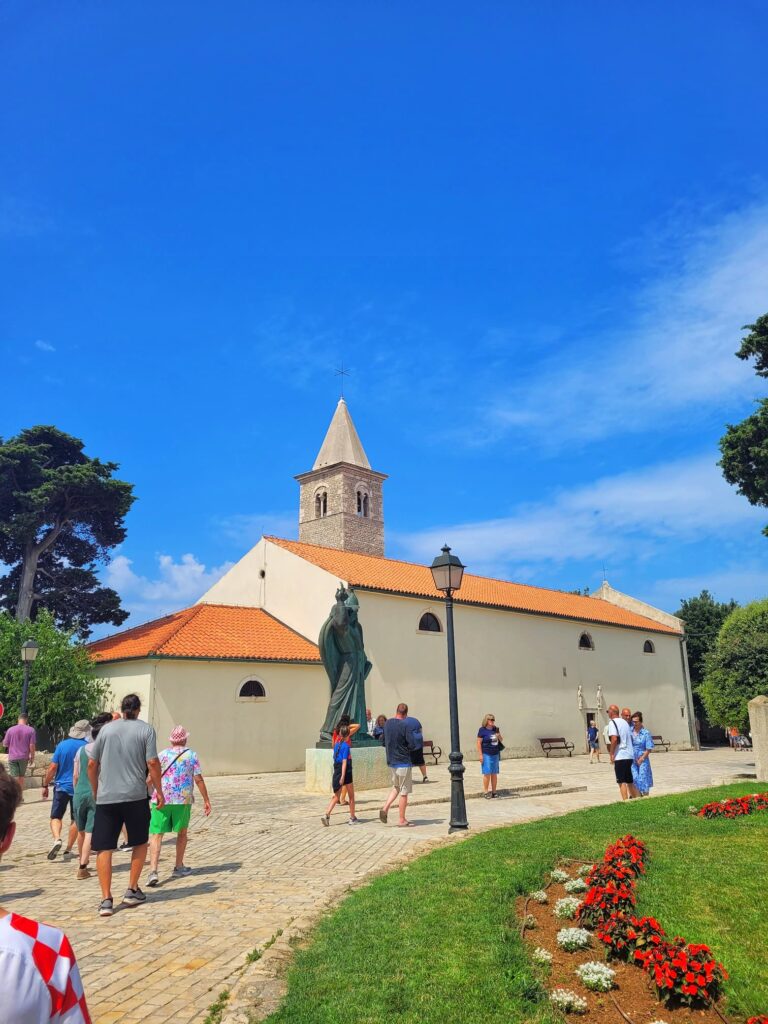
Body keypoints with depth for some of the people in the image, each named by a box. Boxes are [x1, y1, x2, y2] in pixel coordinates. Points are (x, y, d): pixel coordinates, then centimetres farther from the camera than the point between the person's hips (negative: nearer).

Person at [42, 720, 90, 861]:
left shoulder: (62, 745, -4)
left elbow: (53, 767, -6)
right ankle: (68, 849, 13)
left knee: (56, 817, 11)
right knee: (75, 820, 12)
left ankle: (57, 839, -14)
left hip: (61, 786, 0)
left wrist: (45, 785, 5)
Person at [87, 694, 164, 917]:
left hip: (106, 798, 2)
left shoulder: (107, 729, 6)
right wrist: (160, 792, 3)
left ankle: (106, 900, 2)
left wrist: (95, 791, 21)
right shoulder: (145, 729, -1)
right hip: (136, 796, -1)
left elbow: (91, 764, 8)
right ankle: (132, 891, 20)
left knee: (104, 849, 6)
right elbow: (152, 764, -7)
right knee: (140, 843, 18)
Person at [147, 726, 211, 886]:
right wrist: (206, 800, 3)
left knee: (156, 835, 1)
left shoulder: (162, 755, 6)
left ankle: (153, 871, -13)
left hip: (161, 800, 0)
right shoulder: (191, 755, 2)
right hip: (183, 800, 0)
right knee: (182, 832, 19)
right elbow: (199, 780, -2)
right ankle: (179, 867, 27)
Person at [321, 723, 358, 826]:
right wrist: (343, 776, -22)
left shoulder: (337, 744, 8)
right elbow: (344, 761, -19)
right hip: (346, 772, -6)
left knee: (336, 797, 8)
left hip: (336, 772, 6)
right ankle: (352, 818, 17)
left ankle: (327, 815, -9)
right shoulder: (346, 746, -14)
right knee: (351, 796, 10)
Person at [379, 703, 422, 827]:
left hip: (391, 761, 7)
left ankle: (385, 808, 5)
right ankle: (402, 820, 10)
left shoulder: (388, 723, 4)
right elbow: (412, 745, -19)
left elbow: (384, 742, 13)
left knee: (396, 787, 23)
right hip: (403, 762, -6)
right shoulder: (406, 725, -17)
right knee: (404, 791, 4)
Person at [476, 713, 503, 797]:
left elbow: (501, 740, 17)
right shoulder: (482, 730, -7)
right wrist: (480, 755, -14)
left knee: (494, 774, 8)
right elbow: (479, 743, -9)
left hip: (495, 754, 6)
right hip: (486, 755, -6)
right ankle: (486, 792, 2)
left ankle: (494, 792, 16)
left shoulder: (495, 729, 10)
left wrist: (498, 735, -5)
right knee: (487, 774, -6)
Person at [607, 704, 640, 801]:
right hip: (630, 755, 8)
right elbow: (631, 738, 18)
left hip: (620, 756, -8)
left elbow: (614, 739, -21)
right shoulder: (625, 722, 16)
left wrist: (611, 754, -13)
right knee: (629, 781, 16)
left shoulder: (612, 722, -9)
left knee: (622, 782, -3)